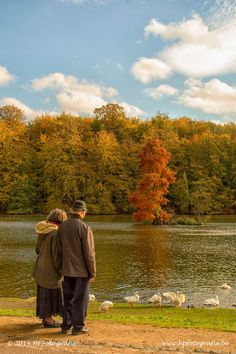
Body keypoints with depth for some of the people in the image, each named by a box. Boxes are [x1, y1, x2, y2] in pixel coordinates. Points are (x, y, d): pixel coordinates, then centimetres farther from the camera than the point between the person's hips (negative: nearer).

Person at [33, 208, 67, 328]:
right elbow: (56, 254, -21)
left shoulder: (43, 231, 4)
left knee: (45, 292, 16)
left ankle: (45, 317, 25)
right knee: (51, 293, 2)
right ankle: (48, 321, 9)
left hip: (41, 266, 9)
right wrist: (60, 270, -12)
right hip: (51, 268, -9)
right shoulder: (55, 233, -23)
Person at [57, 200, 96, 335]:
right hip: (82, 270, -5)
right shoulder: (85, 228, -18)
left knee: (68, 298, 16)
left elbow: (59, 249, 8)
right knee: (80, 299, 6)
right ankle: (78, 327, 11)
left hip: (67, 269, 6)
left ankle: (66, 325, 22)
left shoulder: (62, 226, 1)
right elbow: (89, 252, -17)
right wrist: (93, 272, -8)